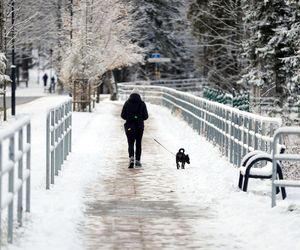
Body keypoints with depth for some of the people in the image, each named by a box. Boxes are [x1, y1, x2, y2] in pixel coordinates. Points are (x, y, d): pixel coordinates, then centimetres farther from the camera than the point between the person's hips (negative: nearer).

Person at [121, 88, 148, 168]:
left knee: (130, 143, 2)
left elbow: (123, 115, -3)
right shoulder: (142, 104, -3)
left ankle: (131, 158, -22)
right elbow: (145, 116, -5)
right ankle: (138, 161, 14)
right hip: (139, 126, 0)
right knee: (138, 144, 13)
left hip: (129, 126, 0)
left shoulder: (127, 103, -2)